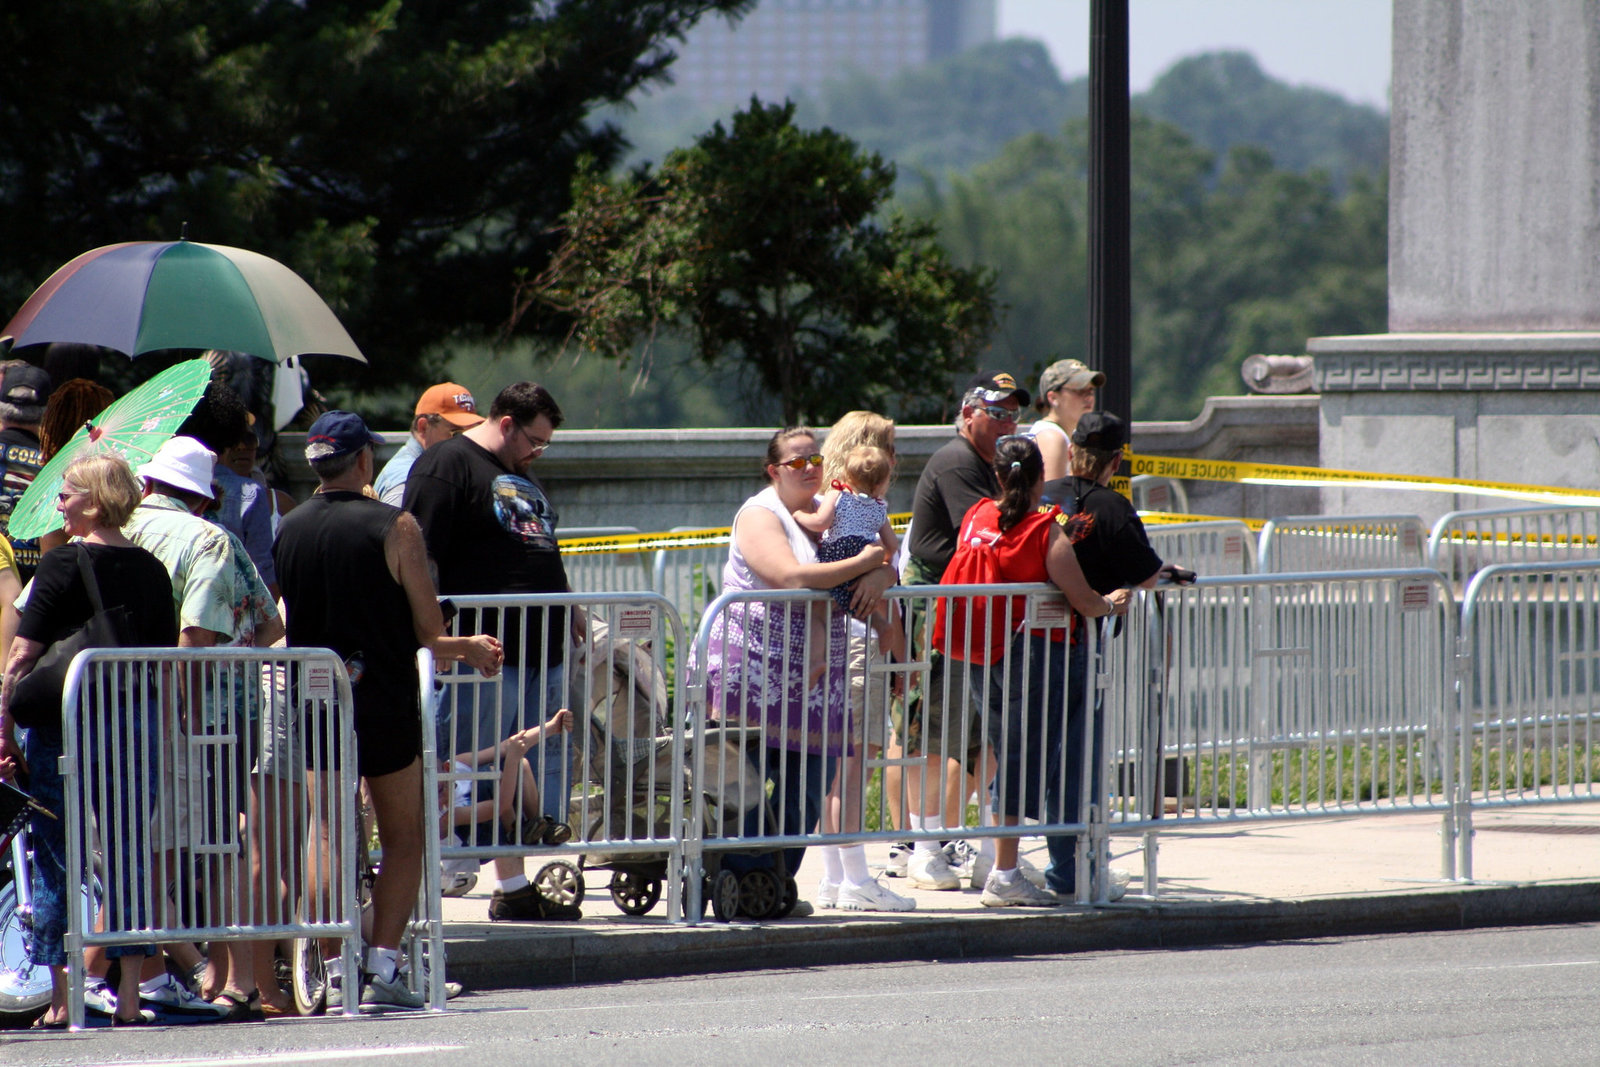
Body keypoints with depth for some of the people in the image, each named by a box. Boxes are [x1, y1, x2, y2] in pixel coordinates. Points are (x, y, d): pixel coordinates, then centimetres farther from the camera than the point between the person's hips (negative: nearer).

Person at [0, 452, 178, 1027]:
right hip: (137, 719, 4)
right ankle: (129, 994, 7)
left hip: (67, 719, -4)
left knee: (57, 861, 3)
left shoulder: (63, 564, -8)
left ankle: (61, 1000, 2)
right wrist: (160, 730, 17)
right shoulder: (150, 570, 6)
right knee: (130, 858, 9)